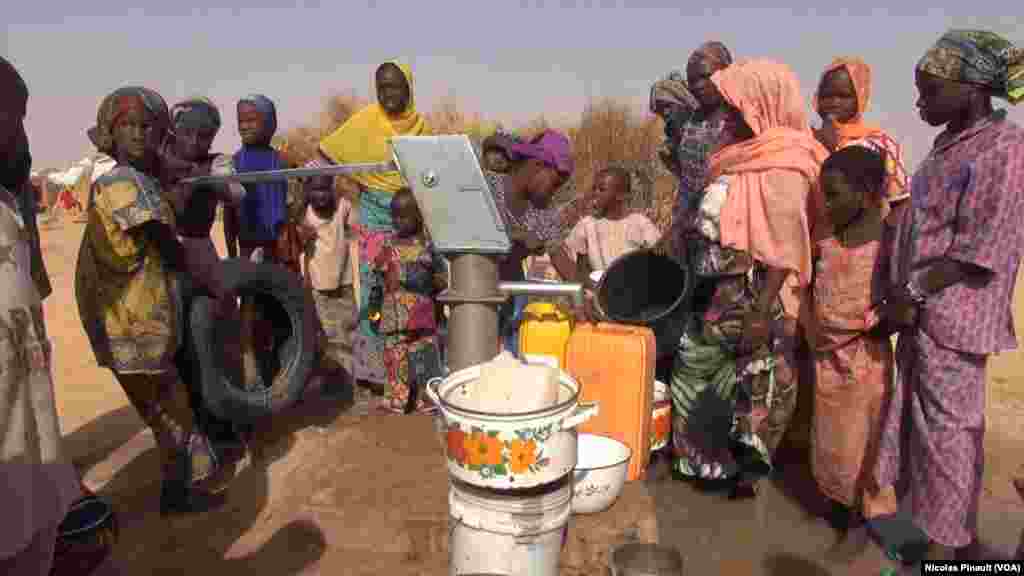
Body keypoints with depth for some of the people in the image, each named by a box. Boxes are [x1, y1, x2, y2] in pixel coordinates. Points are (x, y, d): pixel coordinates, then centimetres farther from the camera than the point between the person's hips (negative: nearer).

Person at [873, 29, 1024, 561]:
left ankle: (943, 549, 16)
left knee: (946, 427, 1)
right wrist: (905, 294, 11)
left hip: (951, 314, -8)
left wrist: (912, 291, -17)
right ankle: (953, 531, 33)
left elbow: (981, 250, -19)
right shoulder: (951, 144, 12)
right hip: (921, 309, 8)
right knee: (925, 421, 16)